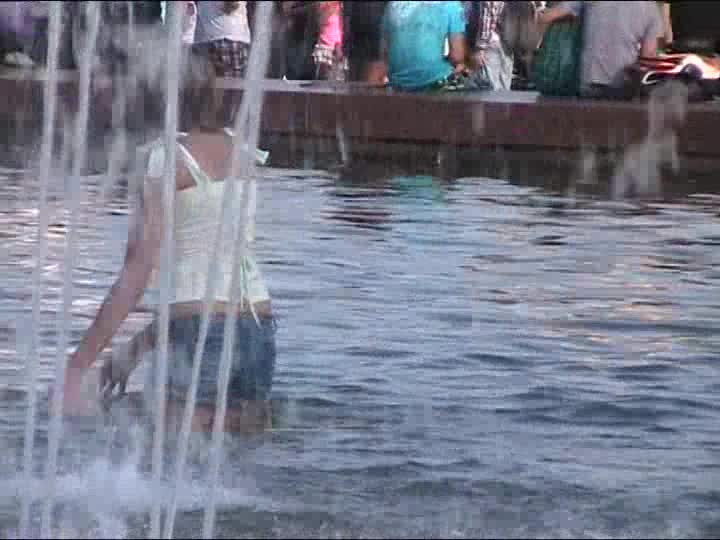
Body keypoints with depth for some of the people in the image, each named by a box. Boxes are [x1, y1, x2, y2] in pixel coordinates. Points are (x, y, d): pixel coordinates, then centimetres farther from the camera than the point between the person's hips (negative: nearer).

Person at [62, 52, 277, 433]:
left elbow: (138, 270, -12)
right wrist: (139, 347, 28)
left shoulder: (168, 156, -6)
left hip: (200, 329, -7)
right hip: (258, 326, 7)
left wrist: (79, 363, -11)